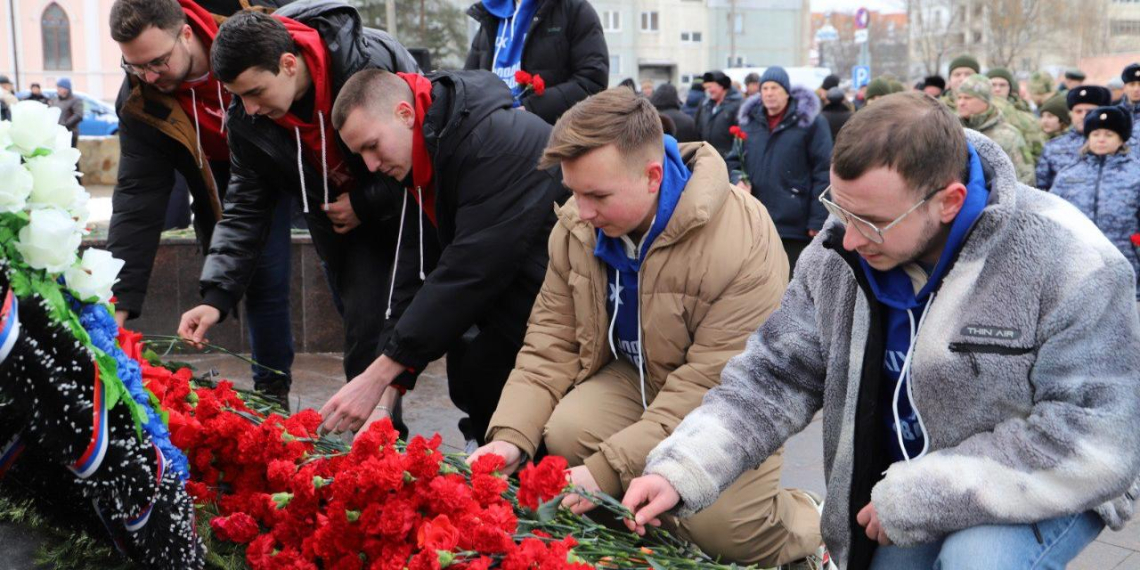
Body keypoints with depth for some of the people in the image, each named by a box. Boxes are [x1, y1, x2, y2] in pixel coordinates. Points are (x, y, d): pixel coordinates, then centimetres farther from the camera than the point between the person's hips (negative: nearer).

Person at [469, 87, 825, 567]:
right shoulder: (578, 226, -11)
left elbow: (714, 386, -30)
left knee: (722, 527, -26)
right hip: (636, 377, 5)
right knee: (565, 433, -25)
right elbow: (551, 343, -5)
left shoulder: (743, 244, -30)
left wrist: (608, 469, -34)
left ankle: (809, 524, 9)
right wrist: (511, 435, -20)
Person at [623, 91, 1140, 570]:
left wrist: (917, 497, -30)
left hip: (1040, 492, -4)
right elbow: (777, 376, -7)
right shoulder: (842, 251, -10)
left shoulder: (1069, 266, -27)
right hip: (898, 488, 5)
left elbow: (1096, 444, -30)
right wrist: (679, 472, -22)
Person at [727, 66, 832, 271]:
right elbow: (734, 160, 20)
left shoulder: (810, 122, -4)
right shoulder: (749, 120, 11)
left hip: (794, 225, -5)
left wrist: (818, 220, -13)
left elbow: (823, 171, -7)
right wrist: (738, 179, -5)